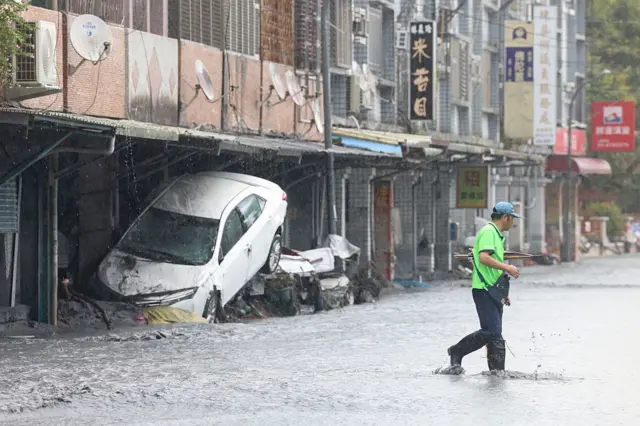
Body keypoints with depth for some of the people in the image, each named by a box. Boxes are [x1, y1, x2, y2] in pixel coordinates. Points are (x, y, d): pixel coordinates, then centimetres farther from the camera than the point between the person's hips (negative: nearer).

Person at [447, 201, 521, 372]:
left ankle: (497, 371, 6)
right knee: (490, 331, -15)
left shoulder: (496, 234, 23)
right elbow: (484, 257, -24)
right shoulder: (488, 232, -9)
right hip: (483, 289, -10)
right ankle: (457, 351, -3)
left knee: (496, 335, 6)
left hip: (493, 291, 10)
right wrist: (507, 268, -19)